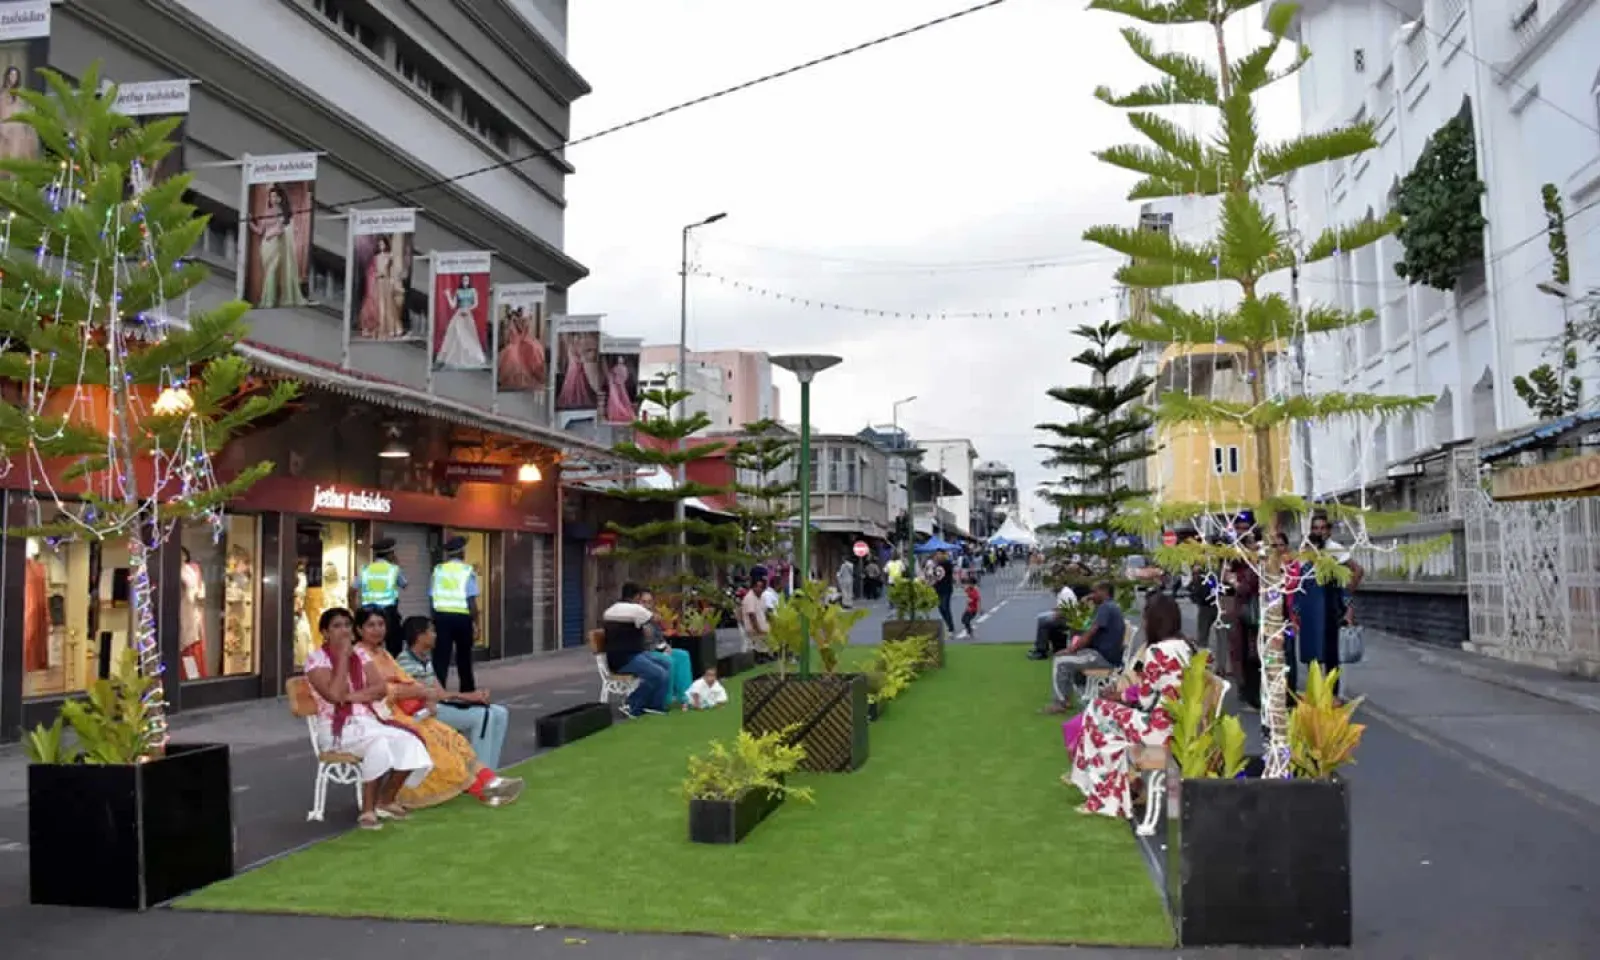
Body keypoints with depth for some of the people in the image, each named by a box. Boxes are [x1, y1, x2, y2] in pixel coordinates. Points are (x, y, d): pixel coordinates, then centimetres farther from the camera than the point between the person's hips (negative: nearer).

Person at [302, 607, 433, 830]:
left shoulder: (360, 653, 12)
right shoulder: (316, 658, -5)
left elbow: (382, 688, 2)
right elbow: (335, 695, -21)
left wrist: (351, 696, -14)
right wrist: (343, 656, -15)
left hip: (367, 721, 6)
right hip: (336, 729, -6)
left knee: (409, 743, -20)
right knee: (379, 742, -35)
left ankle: (386, 800, 1)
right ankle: (367, 810, -23)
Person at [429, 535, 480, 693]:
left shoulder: (438, 570, 6)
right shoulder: (467, 571, -4)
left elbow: (431, 597, 7)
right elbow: (471, 600, -9)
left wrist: (434, 620, 15)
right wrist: (475, 623, -4)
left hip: (441, 616, 2)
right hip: (462, 617, -2)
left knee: (441, 657, 0)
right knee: (464, 657, 14)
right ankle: (467, 692, 26)